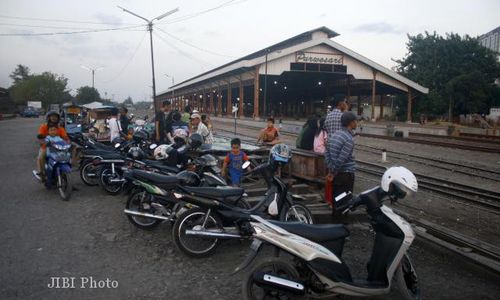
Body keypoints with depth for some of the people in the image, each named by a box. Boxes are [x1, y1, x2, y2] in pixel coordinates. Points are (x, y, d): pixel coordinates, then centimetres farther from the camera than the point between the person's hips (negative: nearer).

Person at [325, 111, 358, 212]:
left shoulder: (335, 134, 6)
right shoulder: (349, 139, -18)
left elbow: (327, 153, 8)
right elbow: (341, 159, -22)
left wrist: (330, 170, 7)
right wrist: (333, 172, -11)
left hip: (337, 173, 8)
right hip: (346, 173, -8)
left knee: (336, 198, 17)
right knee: (344, 201, 2)